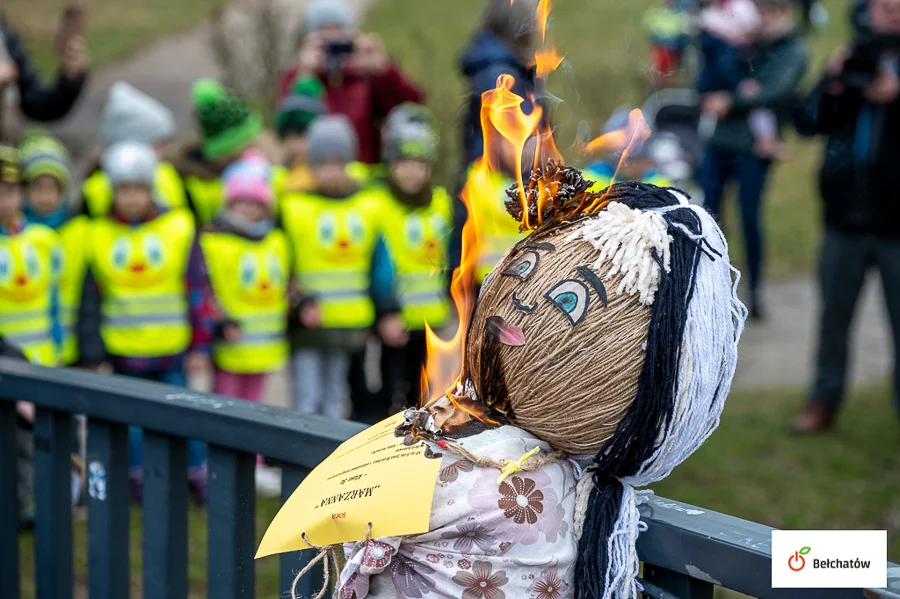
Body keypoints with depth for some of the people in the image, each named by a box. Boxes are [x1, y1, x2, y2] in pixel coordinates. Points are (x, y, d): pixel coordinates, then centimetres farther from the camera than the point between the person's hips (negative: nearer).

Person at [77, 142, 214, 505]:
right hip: (123, 351, 1)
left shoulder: (178, 228, -3)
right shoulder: (99, 235, 1)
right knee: (132, 420, 5)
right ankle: (138, 481, 25)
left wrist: (200, 345, -1)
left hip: (173, 350, -1)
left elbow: (199, 288, 1)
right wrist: (92, 351, 3)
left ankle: (199, 476, 22)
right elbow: (90, 298, 6)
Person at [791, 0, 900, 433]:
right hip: (846, 219, 4)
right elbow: (807, 122, 4)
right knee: (834, 315, 14)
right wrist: (832, 86, -14)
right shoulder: (851, 60, 8)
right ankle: (824, 401, 27)